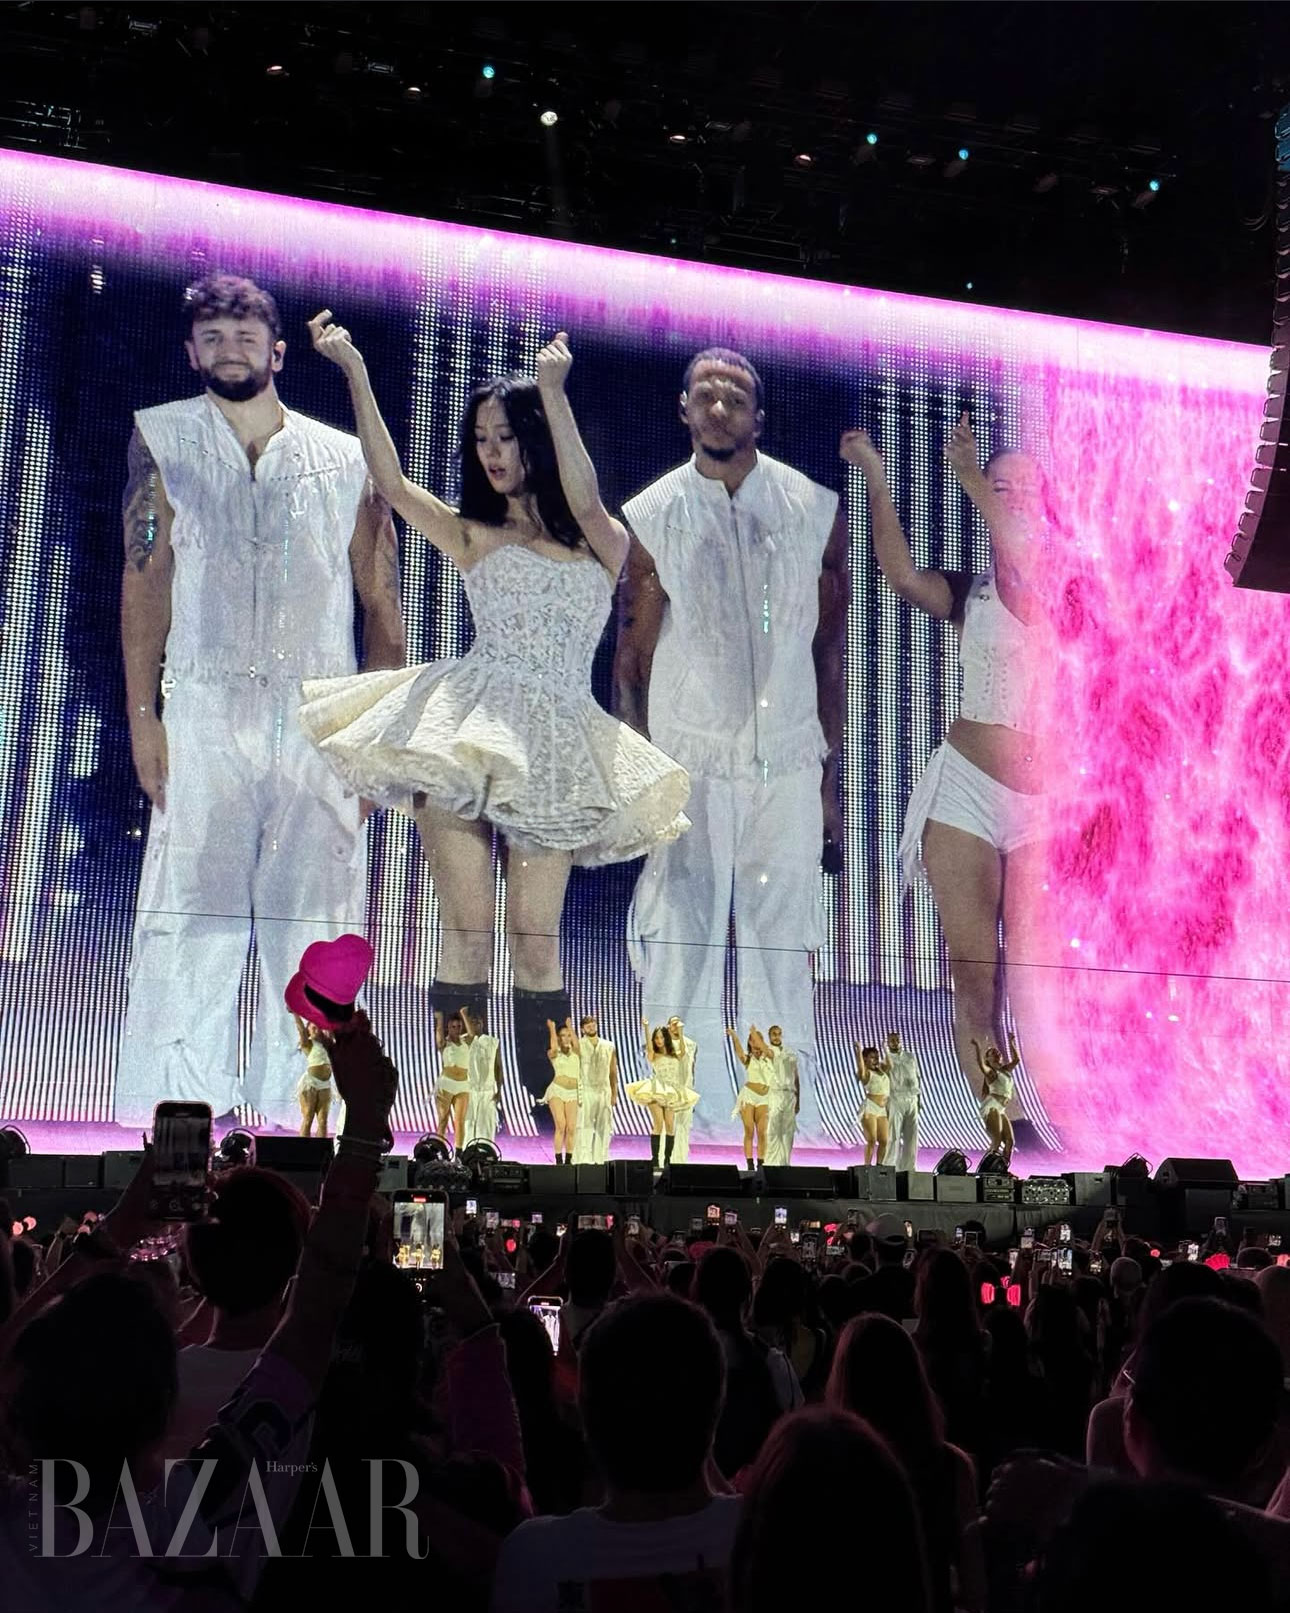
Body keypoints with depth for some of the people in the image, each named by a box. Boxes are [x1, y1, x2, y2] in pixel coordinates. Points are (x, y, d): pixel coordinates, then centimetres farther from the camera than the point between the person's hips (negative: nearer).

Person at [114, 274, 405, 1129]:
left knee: (316, 927, 1)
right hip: (205, 712, -1)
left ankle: (302, 1113, 8)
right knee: (191, 922, -6)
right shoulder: (163, 438, 12)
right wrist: (142, 712, -4)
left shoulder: (346, 460, 12)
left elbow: (382, 603, 11)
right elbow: (146, 575, 5)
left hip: (321, 721, 1)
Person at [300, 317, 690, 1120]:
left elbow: (585, 501, -11)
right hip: (468, 728, 0)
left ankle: (549, 1107, 8)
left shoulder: (605, 546, 11)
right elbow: (393, 483, 2)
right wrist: (356, 373, -7)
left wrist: (553, 393, -21)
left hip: (553, 749, 0)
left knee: (536, 937, 0)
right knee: (470, 927, -7)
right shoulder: (475, 537, 14)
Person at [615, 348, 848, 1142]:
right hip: (688, 760, -1)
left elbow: (832, 647, 7)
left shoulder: (815, 508, 4)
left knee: (784, 947, 5)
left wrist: (832, 771, 6)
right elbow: (634, 656, 3)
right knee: (680, 946, -1)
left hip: (788, 759, 1)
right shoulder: (652, 516, 1)